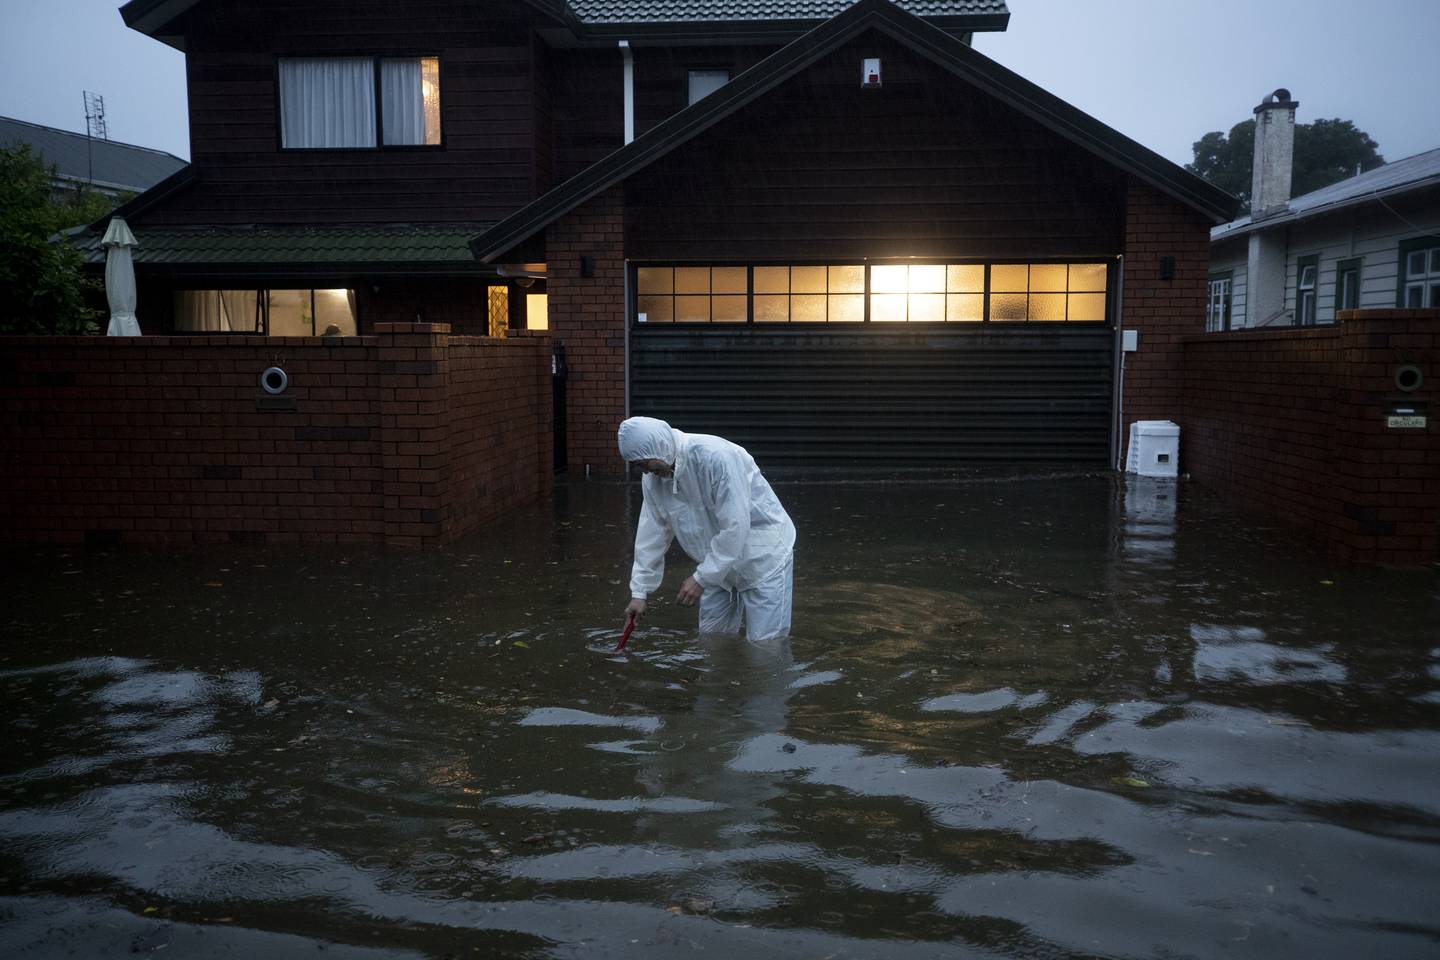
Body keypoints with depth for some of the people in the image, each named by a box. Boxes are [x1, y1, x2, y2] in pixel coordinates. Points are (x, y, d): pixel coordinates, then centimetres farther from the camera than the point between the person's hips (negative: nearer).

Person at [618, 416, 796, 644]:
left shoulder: (717, 457, -32)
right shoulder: (653, 478, -8)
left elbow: (735, 527, -31)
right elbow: (652, 533, 0)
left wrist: (701, 578, -26)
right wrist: (639, 592, -2)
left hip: (763, 554, -7)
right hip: (720, 562, 7)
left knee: (764, 646, -7)